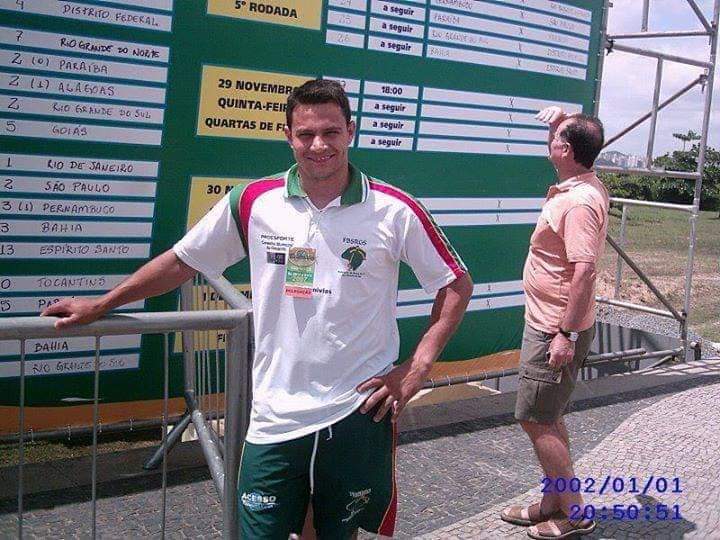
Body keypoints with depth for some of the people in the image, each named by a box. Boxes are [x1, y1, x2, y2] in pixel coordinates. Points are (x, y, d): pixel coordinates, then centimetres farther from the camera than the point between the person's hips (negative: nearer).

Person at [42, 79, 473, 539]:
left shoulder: (395, 211, -7)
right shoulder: (254, 203, -2)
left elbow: (457, 284, 2)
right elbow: (182, 262, 10)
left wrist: (417, 369, -6)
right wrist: (101, 305, 12)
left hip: (360, 413, 0)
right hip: (276, 417, 1)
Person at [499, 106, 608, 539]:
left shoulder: (579, 202, -23)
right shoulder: (587, 186, 7)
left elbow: (584, 270, -29)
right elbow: (576, 145, 32)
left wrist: (567, 334, -28)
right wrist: (562, 121, 16)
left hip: (555, 331, -10)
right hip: (549, 324, 10)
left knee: (535, 420, -2)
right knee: (548, 419, 17)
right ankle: (554, 502, 28)